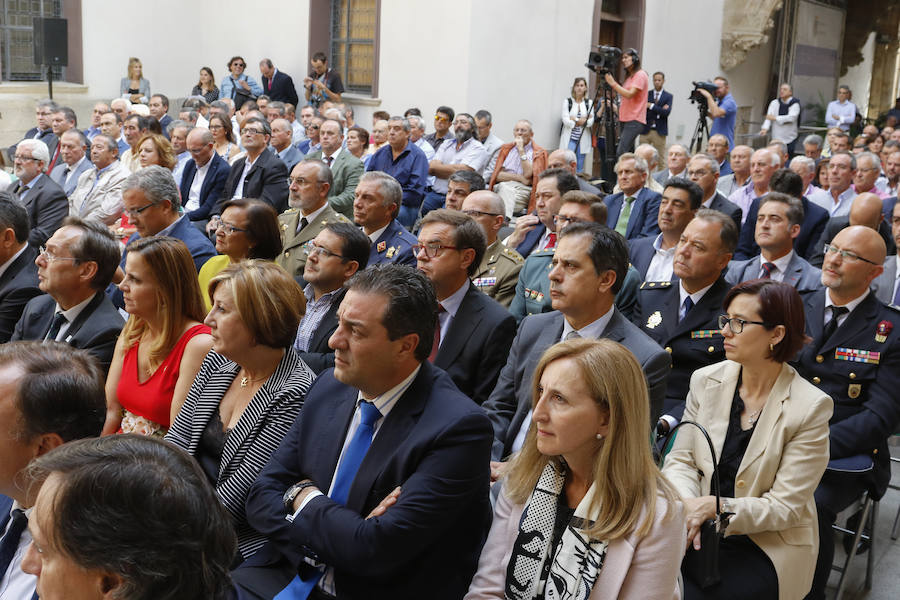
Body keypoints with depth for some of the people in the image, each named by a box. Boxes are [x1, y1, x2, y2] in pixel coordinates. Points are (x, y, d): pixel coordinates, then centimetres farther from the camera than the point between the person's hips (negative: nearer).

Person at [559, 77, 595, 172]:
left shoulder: (589, 103, 9)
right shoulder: (567, 102, 3)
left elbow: (591, 121, -2)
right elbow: (565, 120, -8)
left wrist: (575, 120, -11)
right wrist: (583, 120, -7)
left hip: (583, 140, 3)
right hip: (570, 139, -2)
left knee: (580, 168, 5)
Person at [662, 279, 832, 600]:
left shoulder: (811, 407, -13)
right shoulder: (706, 380, 0)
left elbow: (785, 507, -11)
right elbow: (680, 460, 3)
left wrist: (715, 507, -23)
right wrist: (687, 504, -18)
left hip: (767, 546, -3)